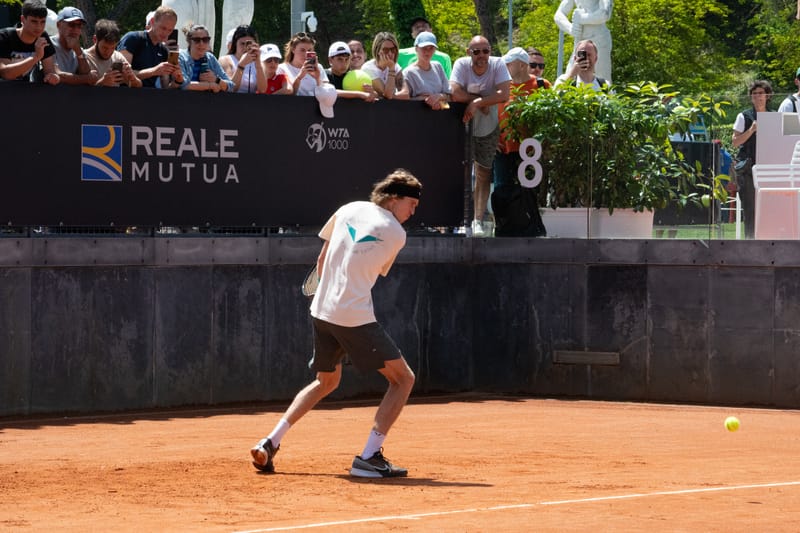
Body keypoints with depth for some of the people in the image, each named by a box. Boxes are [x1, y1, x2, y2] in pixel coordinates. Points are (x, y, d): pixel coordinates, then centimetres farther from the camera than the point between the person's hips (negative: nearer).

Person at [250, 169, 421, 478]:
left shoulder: (349, 209, 10)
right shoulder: (396, 235, -3)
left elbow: (321, 262, 16)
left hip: (321, 311, 7)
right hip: (356, 318, -7)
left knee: (326, 382, 27)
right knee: (403, 378, 3)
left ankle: (270, 443, 17)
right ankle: (369, 457, -9)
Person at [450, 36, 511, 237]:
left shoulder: (498, 65, -14)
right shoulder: (461, 64, -16)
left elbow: (503, 94, -25)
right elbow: (455, 93, -29)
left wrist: (476, 102, -28)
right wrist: (482, 99, -23)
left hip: (489, 129, 1)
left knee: (483, 175, 4)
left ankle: (478, 220, 7)